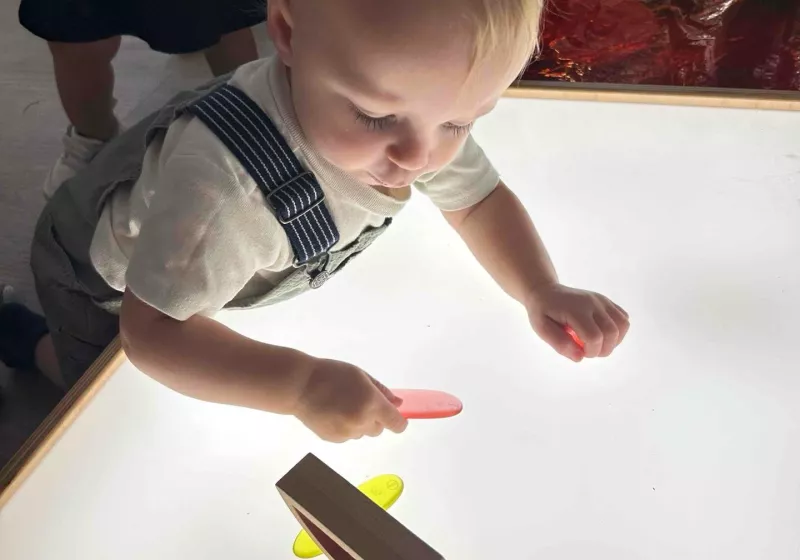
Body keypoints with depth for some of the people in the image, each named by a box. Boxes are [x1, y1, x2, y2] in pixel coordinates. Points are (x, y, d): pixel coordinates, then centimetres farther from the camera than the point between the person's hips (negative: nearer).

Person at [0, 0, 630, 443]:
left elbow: (478, 199, -10)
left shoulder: (417, 108, -25)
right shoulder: (224, 183, -48)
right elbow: (152, 331, -40)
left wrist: (542, 291, -26)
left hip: (226, 264, 5)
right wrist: (301, 383, -53)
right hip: (111, 282, -4)